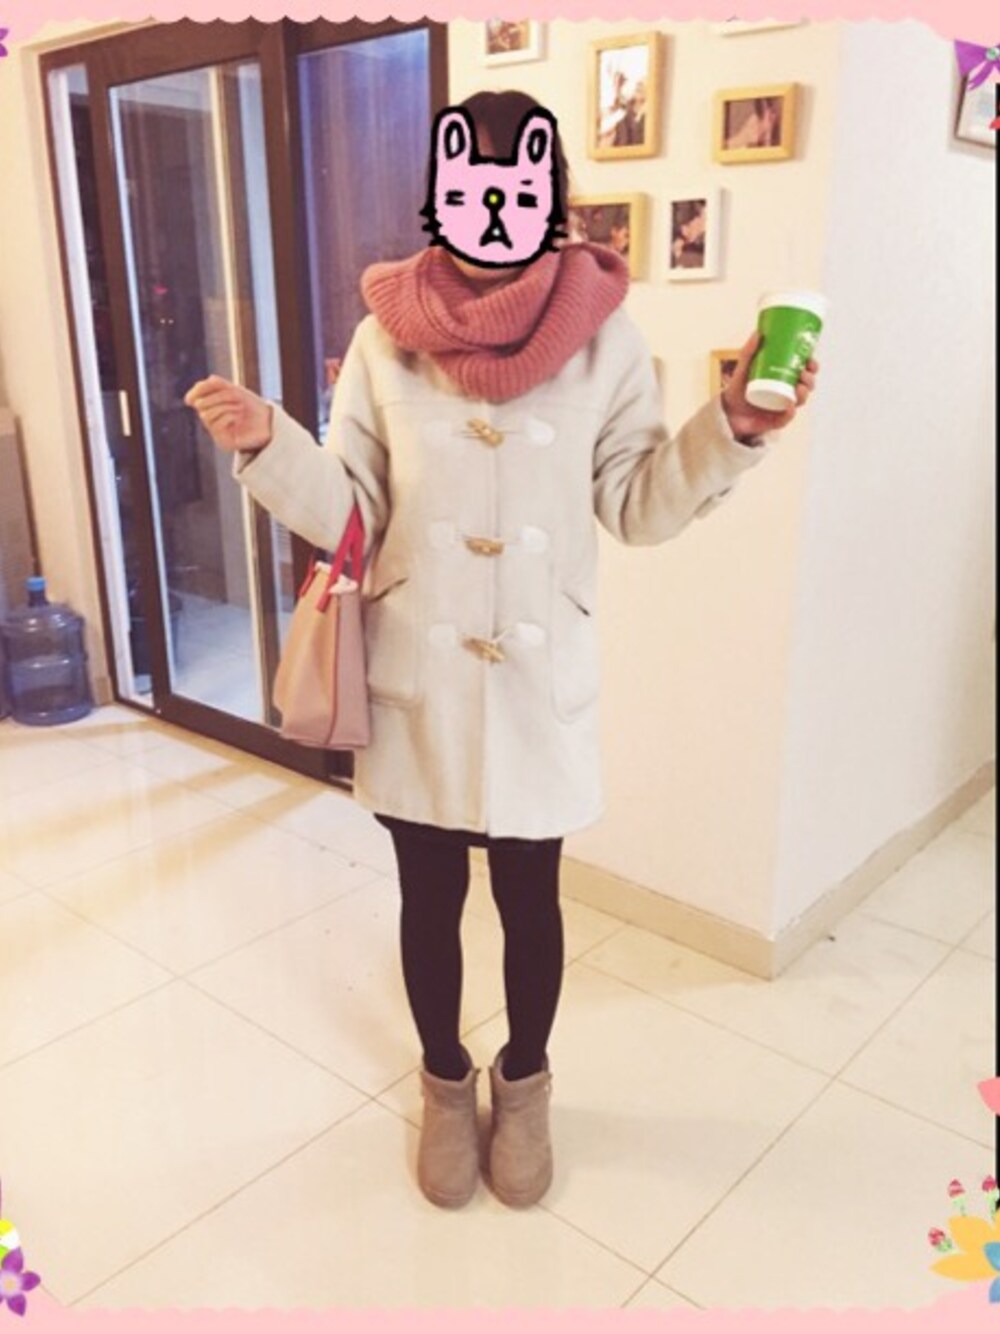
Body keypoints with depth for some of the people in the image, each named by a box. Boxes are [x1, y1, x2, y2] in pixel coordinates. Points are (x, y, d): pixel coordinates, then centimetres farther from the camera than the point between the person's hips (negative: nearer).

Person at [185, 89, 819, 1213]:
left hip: (541, 685, 0)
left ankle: (523, 1087, 43)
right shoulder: (387, 336, -4)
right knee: (429, 900, 16)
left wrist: (730, 429, -15)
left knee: (530, 900, 15)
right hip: (416, 682, 1)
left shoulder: (603, 338, -5)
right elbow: (348, 512, -1)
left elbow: (641, 509, -1)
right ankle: (445, 1085, 43)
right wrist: (267, 443, -18)